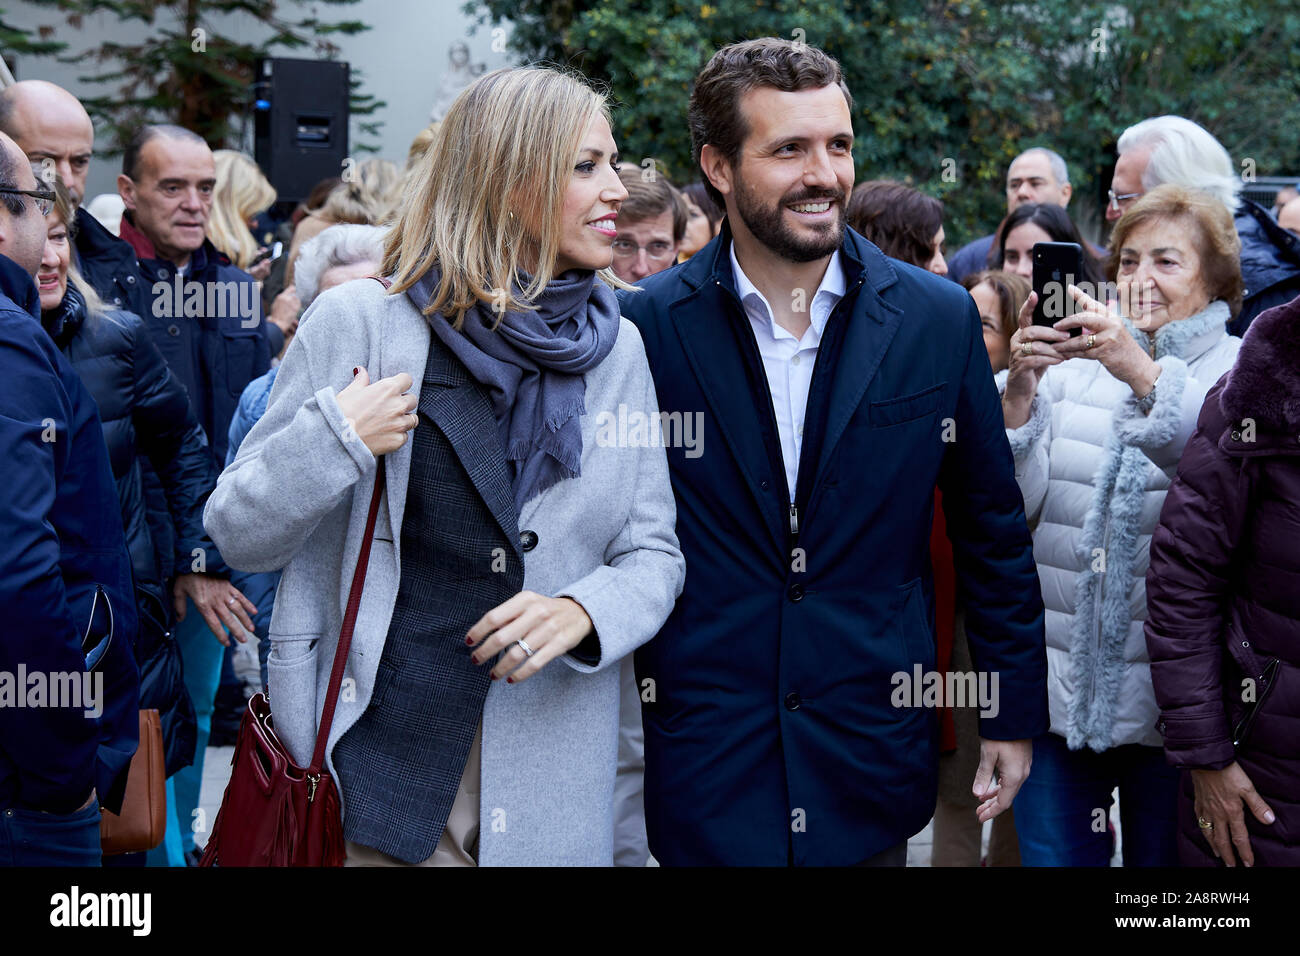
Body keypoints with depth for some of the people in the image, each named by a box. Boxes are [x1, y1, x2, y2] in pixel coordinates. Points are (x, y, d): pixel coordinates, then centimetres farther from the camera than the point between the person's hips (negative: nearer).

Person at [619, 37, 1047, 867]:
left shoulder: (939, 319, -2)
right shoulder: (645, 327, -6)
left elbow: (992, 532, 5)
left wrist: (1016, 712, 7)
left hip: (872, 758, 1)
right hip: (703, 760, -1)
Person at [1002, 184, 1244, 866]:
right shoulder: (1073, 362, 9)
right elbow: (1011, 507, -1)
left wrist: (1144, 374, -34)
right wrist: (1021, 388, -17)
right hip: (1056, 689, 2)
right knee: (1051, 856, 8)